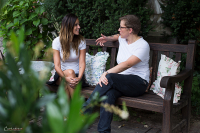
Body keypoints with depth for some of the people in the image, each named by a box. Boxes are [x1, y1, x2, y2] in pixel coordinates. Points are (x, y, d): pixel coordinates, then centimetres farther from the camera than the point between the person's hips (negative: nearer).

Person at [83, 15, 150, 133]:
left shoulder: (143, 45, -9)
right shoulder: (123, 39, 14)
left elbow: (127, 64, -22)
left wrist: (107, 73, -29)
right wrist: (108, 38, 24)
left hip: (139, 82, -6)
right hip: (122, 82, 6)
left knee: (110, 77, -33)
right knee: (109, 93, -31)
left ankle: (84, 112, -28)